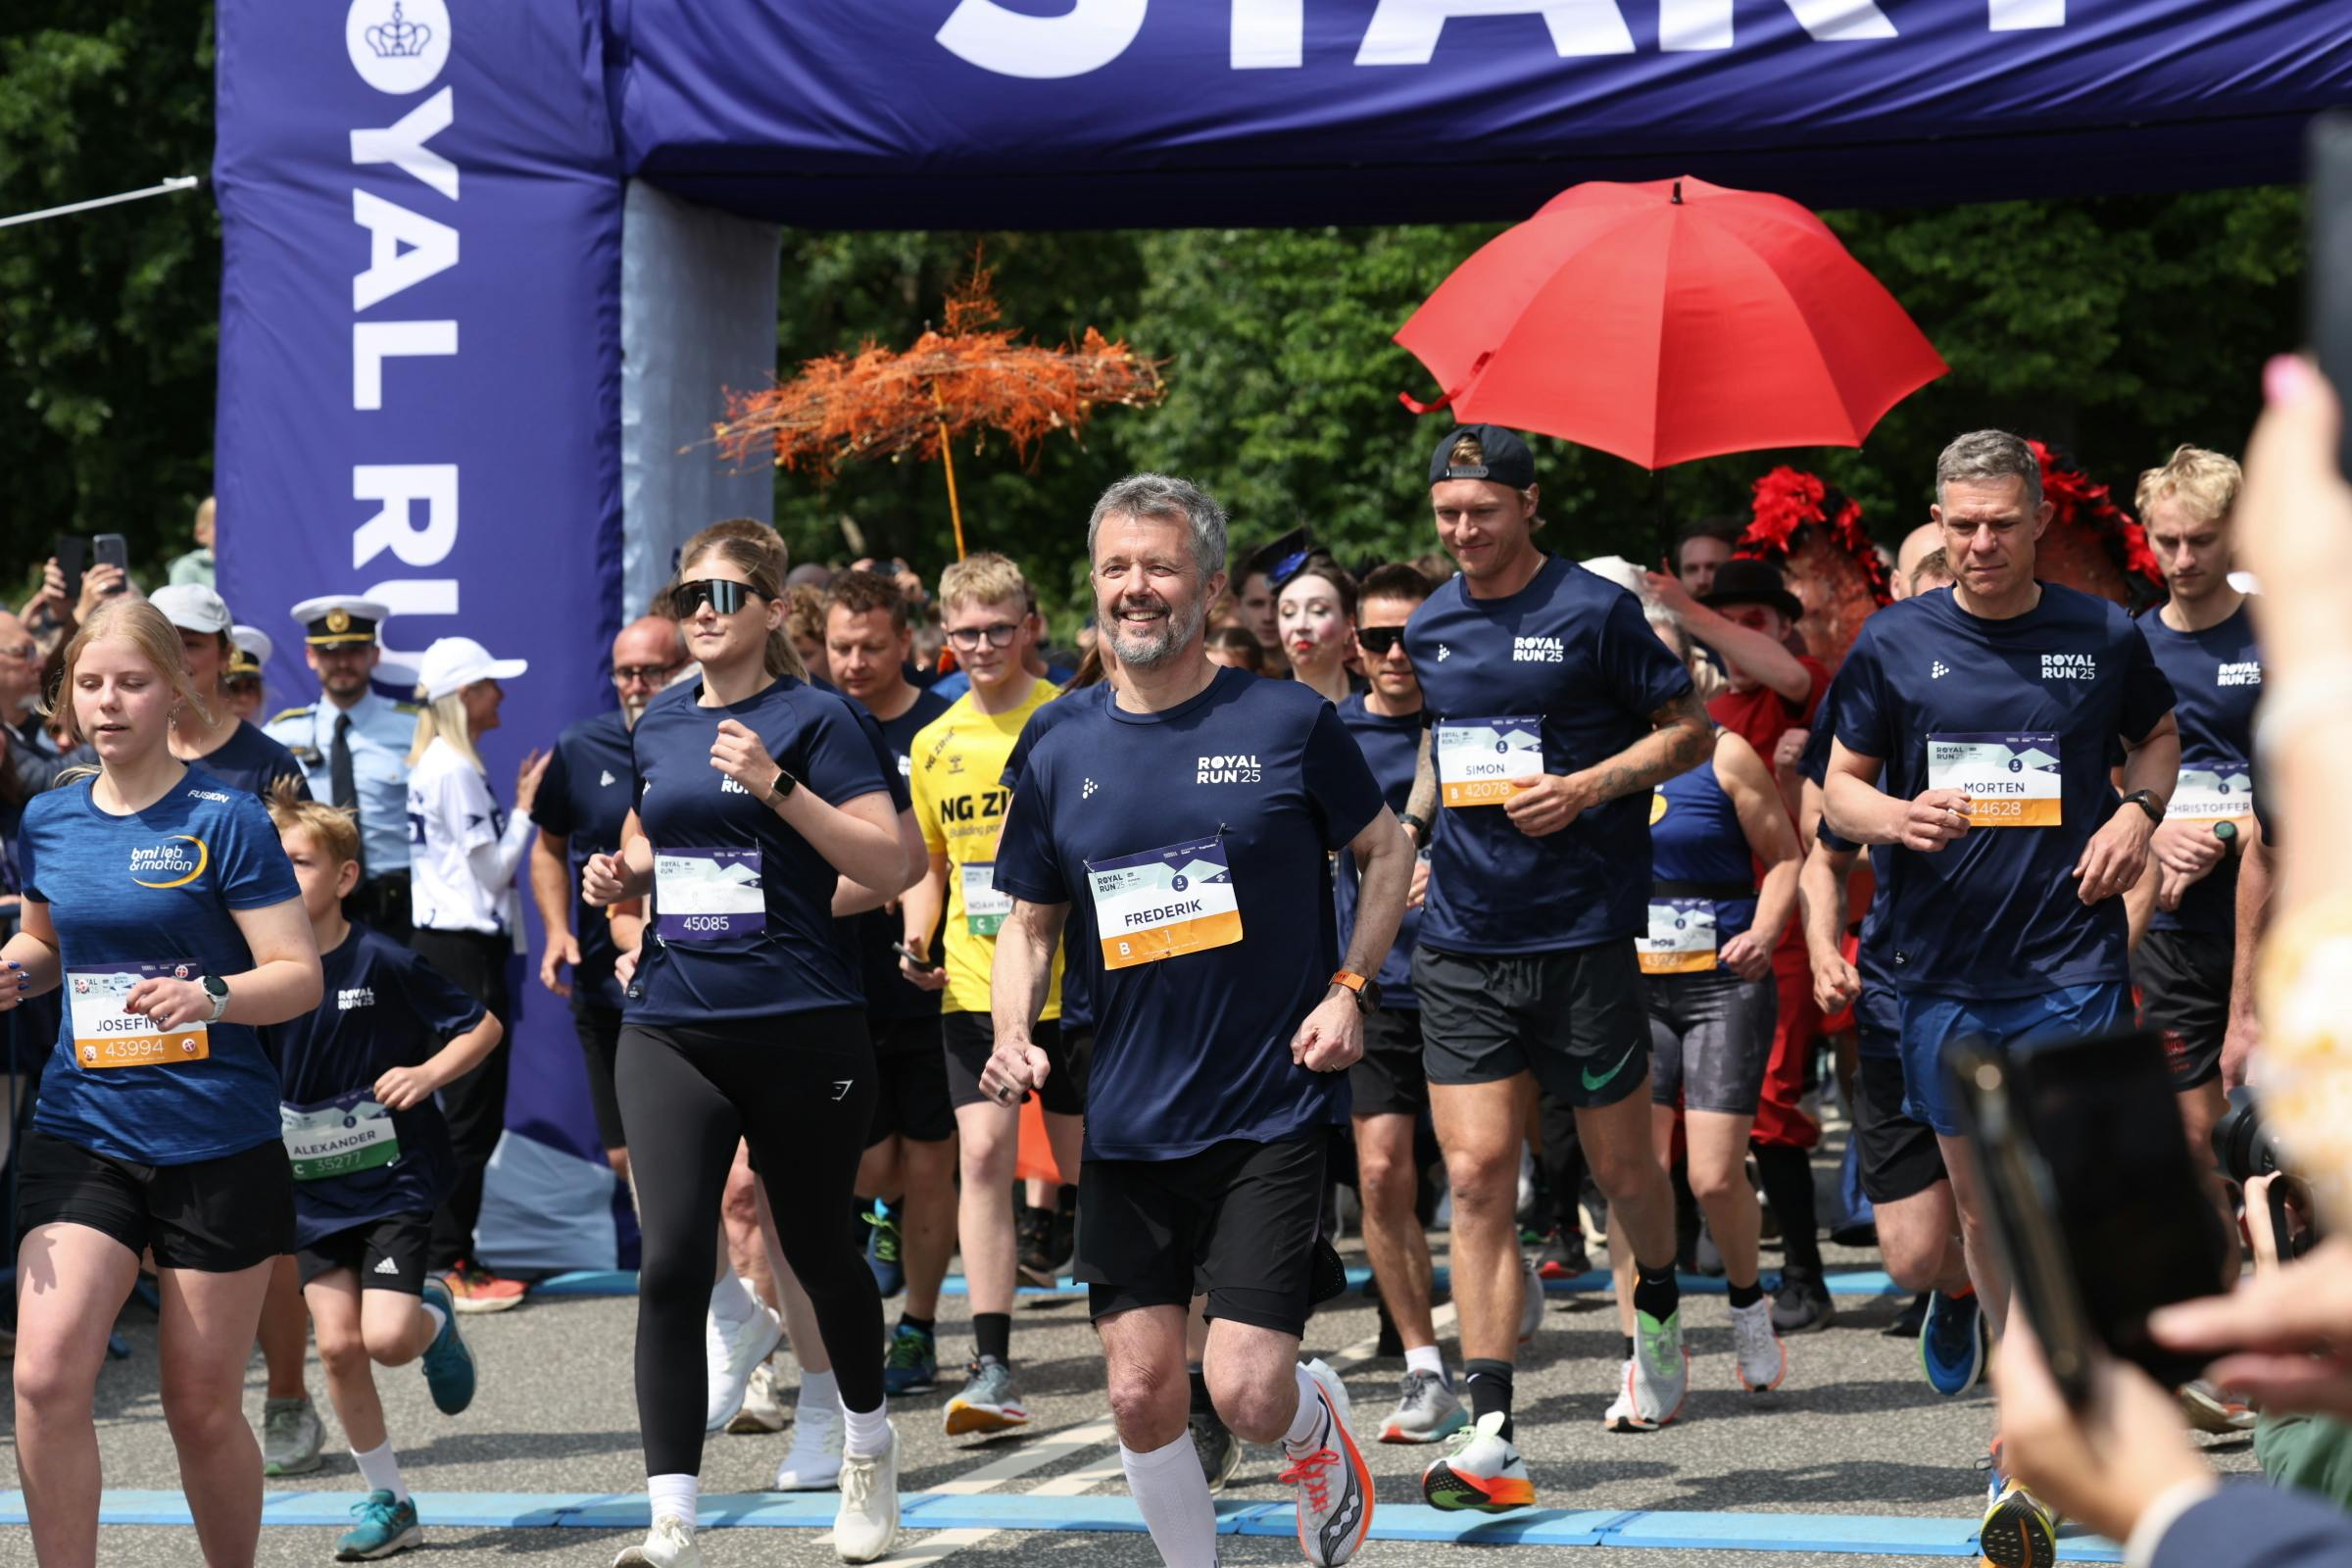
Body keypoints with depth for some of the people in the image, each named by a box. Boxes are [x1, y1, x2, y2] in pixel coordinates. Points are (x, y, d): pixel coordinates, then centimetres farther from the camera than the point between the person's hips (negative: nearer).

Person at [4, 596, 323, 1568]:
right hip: (82, 1135, 3)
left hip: (217, 1147, -3)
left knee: (202, 1408, 6)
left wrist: (210, 995, -28)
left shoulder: (224, 820, -7)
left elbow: (300, 976, -9)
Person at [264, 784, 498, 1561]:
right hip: (311, 1190, 3)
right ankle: (387, 1499, 11)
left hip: (393, 1177, -3)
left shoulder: (382, 963, -12)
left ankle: (436, 1322, 23)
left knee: (387, 1338, -15)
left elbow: (483, 1026, -3)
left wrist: (428, 1073, -18)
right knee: (338, 1344, -3)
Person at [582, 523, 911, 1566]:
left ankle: (868, 1445, 39)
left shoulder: (814, 719, -5)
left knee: (817, 1249, 12)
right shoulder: (658, 727, 11)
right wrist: (621, 877, 5)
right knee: (672, 1265, -10)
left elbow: (891, 866, -13)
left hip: (802, 1028, -3)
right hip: (671, 1029, 4)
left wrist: (777, 785, -22)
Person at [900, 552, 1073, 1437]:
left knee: (1086, 1166, 4)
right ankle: (992, 1367, -9)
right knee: (982, 1152, -8)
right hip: (974, 988, 3)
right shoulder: (935, 744, 9)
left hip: (1072, 983, -3)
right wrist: (917, 941, 2)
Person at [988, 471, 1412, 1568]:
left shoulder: (1286, 723, -4)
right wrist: (1013, 1041, -4)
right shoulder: (1062, 755, 4)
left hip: (1271, 1109, -3)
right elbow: (1031, 921, 14)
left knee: (1247, 1393, -11)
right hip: (1127, 1120, 3)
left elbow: (1387, 851, 8)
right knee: (1142, 1392, 2)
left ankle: (1321, 1424, 25)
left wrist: (1351, 989, -4)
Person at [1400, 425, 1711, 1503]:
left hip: (1583, 935, -4)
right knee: (1477, 1174, -6)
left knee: (1619, 1163, 8)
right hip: (1462, 941, 4)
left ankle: (1659, 1305, 42)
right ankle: (1490, 1434, -9)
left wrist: (1586, 787, -15)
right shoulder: (1431, 626, 10)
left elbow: (1690, 731, -2)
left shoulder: (1594, 612, -6)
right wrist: (1409, 826, 10)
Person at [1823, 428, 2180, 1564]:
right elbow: (1839, 786, 8)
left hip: (2071, 962, -2)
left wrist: (2138, 812, -1)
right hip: (1947, 967, 2)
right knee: (1980, 1205, 11)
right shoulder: (1893, 645, 2)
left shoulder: (2103, 637, 1)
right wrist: (1896, 818, -14)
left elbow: (2158, 736, 20)